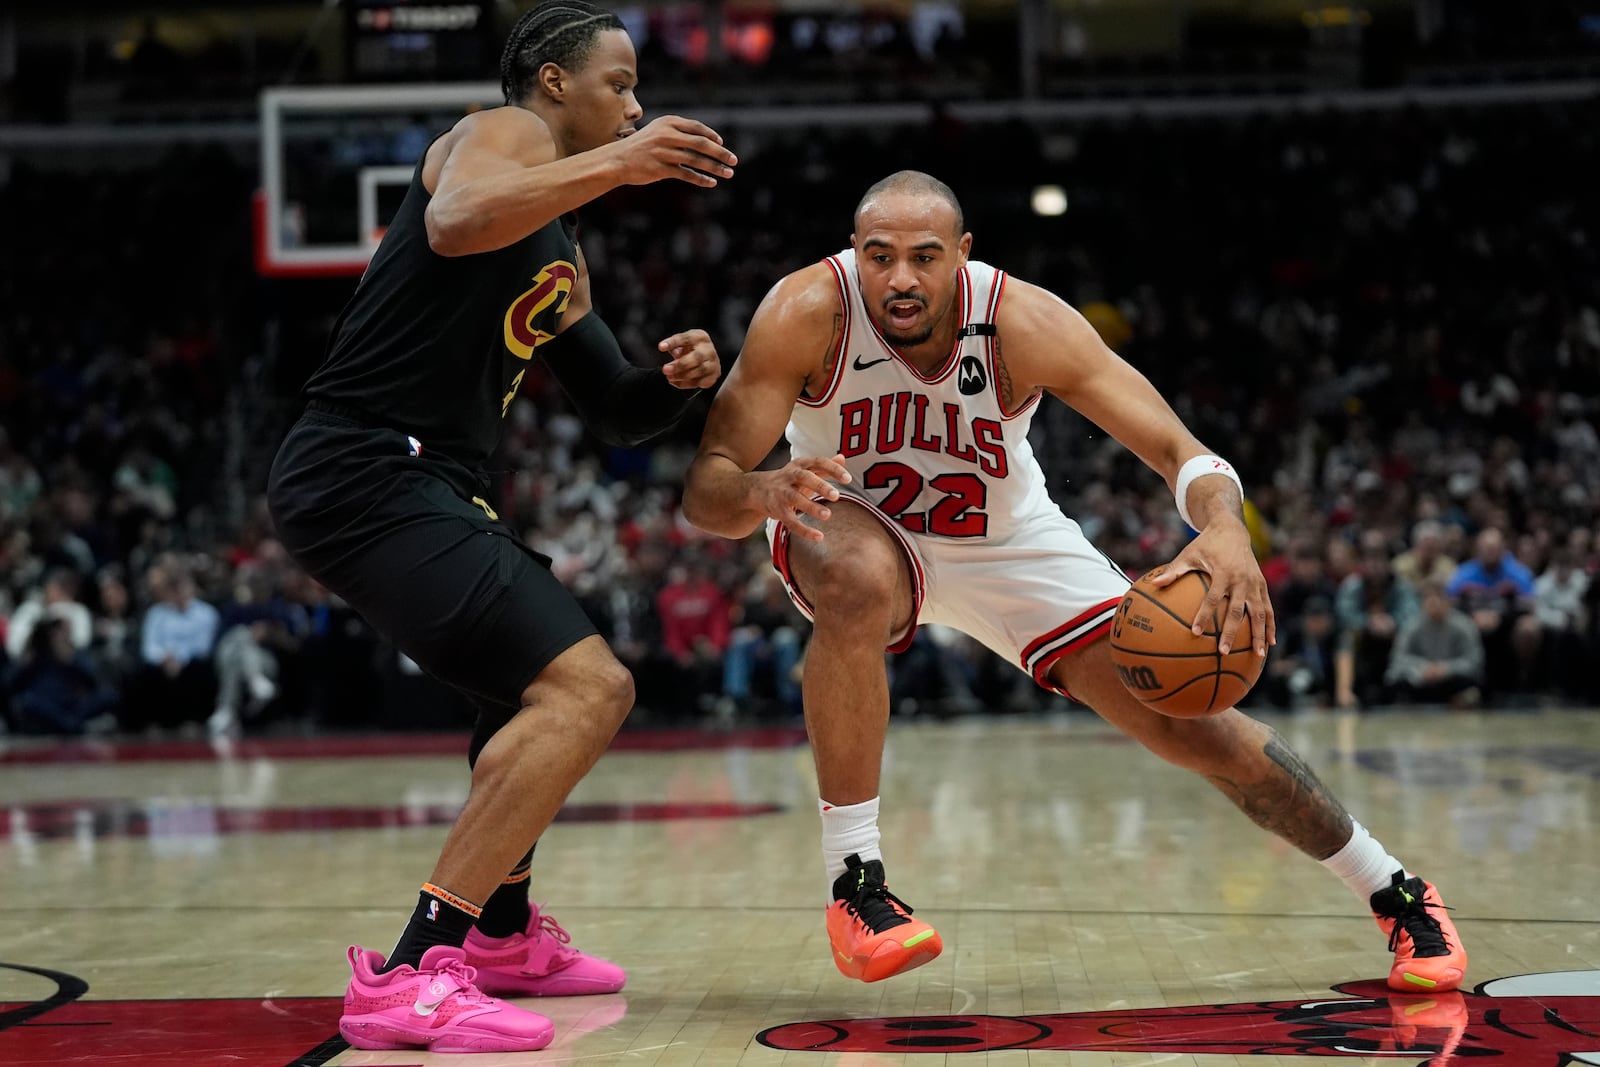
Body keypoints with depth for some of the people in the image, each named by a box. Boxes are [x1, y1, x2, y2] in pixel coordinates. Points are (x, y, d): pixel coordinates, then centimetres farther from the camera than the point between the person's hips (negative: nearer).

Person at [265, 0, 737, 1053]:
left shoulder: (564, 253, 25)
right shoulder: (507, 133, -3)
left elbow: (614, 412, 26)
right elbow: (455, 223, -27)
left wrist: (674, 380, 6)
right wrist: (612, 166, -32)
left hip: (421, 484, 11)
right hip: (369, 472, -11)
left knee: (539, 680, 31)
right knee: (588, 688, -22)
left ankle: (503, 935, 43)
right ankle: (409, 977, -25)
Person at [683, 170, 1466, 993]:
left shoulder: (1026, 323, -28)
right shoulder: (808, 314, -30)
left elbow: (1179, 450, -28)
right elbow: (702, 491, -31)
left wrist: (1224, 529, -51)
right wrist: (764, 492, -56)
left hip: (1009, 544, 1)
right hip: (853, 524, -1)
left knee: (1193, 723, -3)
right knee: (860, 585, -40)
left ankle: (1395, 894, 18)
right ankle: (854, 886, -25)